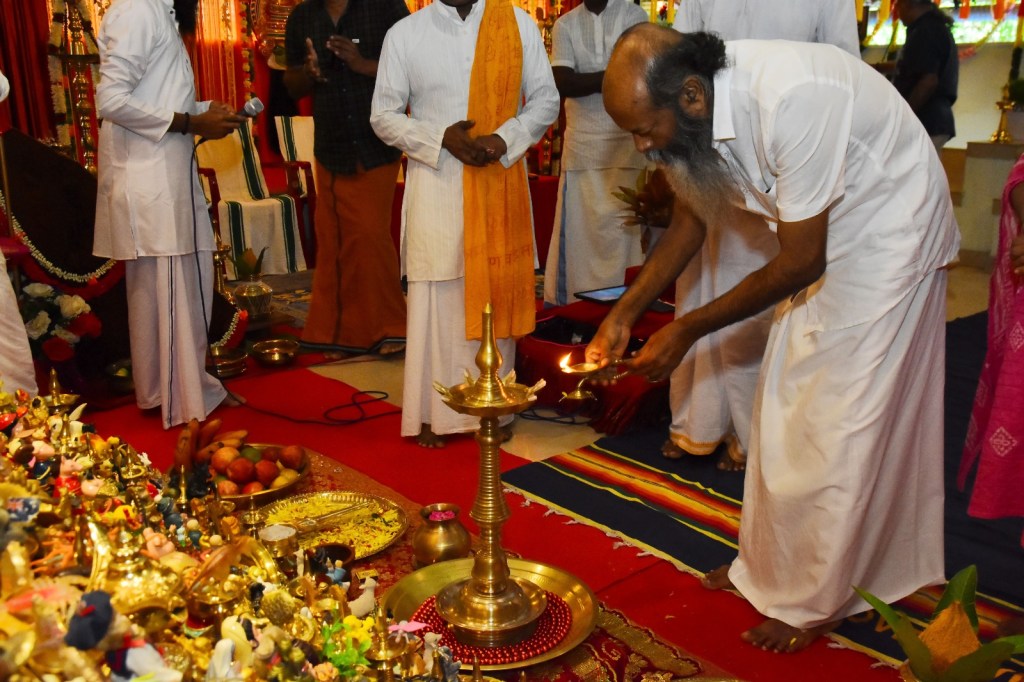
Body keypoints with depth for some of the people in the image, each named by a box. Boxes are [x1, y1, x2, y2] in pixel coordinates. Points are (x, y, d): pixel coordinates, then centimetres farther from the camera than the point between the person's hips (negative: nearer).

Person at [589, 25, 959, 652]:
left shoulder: (790, 99, -36)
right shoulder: (690, 113, -12)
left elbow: (799, 261, -28)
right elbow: (693, 218, 4)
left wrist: (687, 331, -22)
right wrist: (625, 312, -5)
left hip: (889, 239, -7)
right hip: (826, 242, 8)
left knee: (845, 423, -2)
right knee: (787, 407, 12)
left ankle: (814, 600, 15)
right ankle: (770, 565, 28)